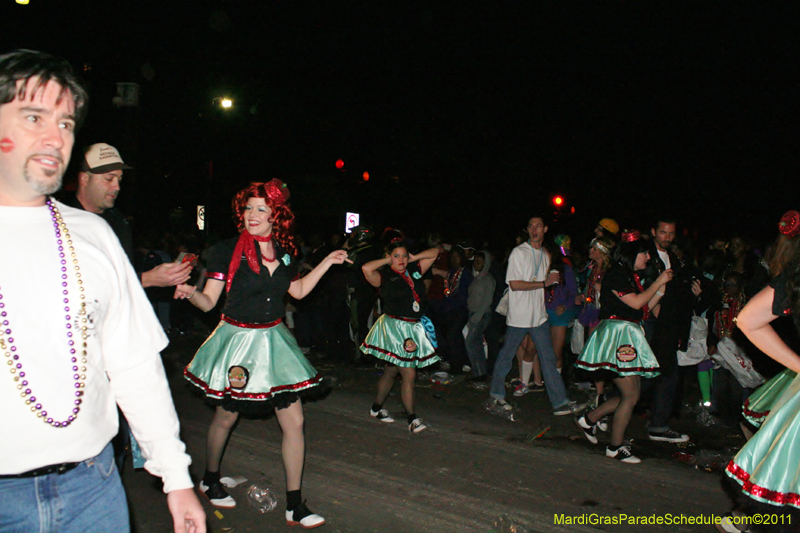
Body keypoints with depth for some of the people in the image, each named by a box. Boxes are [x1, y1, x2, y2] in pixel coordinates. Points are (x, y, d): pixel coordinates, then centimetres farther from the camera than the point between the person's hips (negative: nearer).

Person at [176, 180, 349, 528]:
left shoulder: (283, 252, 3)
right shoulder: (228, 251, -11)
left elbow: (298, 290, 17)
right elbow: (208, 302, -9)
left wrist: (327, 262, 13)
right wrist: (189, 292, -30)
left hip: (273, 340, 4)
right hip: (237, 340, -4)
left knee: (294, 421, 1)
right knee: (226, 417, 13)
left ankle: (294, 506, 13)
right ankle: (210, 480, 43)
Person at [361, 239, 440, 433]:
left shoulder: (414, 271, 10)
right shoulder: (385, 276, -6)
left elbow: (434, 252, 18)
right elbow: (366, 268, -26)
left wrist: (413, 258, 8)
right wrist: (387, 261, -10)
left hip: (414, 327, 6)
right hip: (394, 327, -6)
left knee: (391, 372, 17)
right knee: (409, 374, -7)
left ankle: (376, 408, 32)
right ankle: (412, 419, 3)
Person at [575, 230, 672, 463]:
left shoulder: (631, 276, 18)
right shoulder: (616, 274, -11)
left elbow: (644, 309, 17)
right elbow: (635, 303, -17)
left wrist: (660, 291, 6)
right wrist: (658, 282, -7)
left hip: (628, 337, 10)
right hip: (618, 335, -10)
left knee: (628, 395, 11)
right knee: (631, 396, -6)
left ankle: (590, 418, 24)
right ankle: (615, 446, 7)